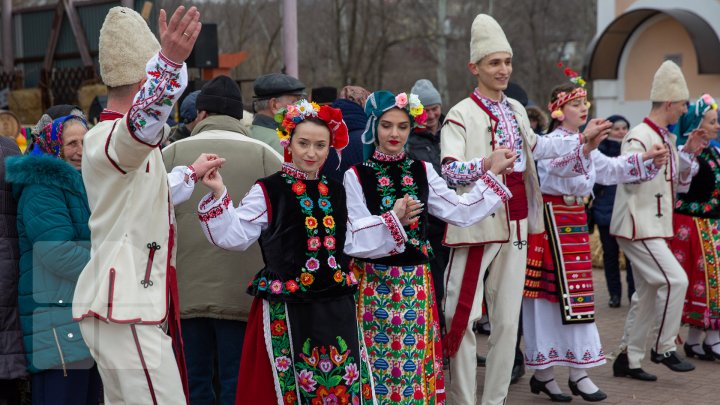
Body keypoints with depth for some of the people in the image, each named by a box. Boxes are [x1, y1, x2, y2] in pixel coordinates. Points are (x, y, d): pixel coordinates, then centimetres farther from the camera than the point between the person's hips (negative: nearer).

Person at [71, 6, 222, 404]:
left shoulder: (117, 140, 20)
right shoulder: (107, 138, -14)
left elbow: (146, 195, 37)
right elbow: (141, 123, -40)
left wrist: (191, 173, 48)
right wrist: (169, 62, -54)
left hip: (124, 306, 11)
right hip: (124, 310, -11)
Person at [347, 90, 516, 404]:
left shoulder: (422, 171, 7)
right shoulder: (356, 176, -5)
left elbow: (462, 212, -1)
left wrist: (493, 173, -1)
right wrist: (394, 221, -29)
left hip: (415, 282, 3)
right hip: (374, 283, -3)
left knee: (415, 360, 6)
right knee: (378, 362, 2)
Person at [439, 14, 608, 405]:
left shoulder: (515, 110, 13)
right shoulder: (460, 115, -9)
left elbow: (534, 146, 31)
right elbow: (450, 169, -21)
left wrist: (581, 138, 32)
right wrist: (487, 163, -36)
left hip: (516, 226, 7)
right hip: (477, 227, -7)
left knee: (507, 320, 9)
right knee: (462, 318, -6)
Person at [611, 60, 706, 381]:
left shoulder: (667, 139, 13)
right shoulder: (639, 137, -15)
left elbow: (678, 184, 20)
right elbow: (629, 178, -21)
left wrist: (688, 153, 9)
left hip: (654, 226, 10)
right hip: (637, 226, -10)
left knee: (647, 293, 11)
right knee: (675, 280, -14)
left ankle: (628, 359, 17)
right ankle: (663, 348, -2)